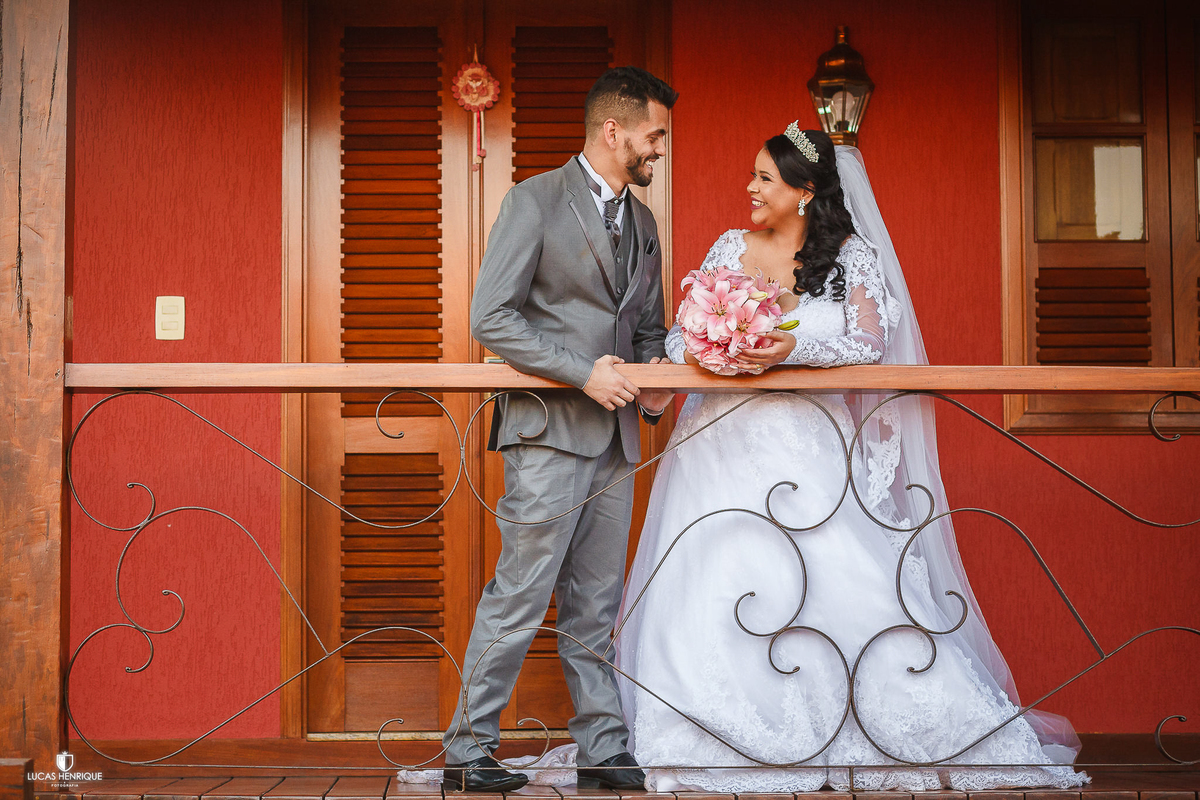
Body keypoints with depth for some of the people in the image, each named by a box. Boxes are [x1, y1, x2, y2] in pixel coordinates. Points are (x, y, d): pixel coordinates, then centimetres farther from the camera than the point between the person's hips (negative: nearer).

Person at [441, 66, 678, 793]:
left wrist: (652, 379, 3)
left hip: (615, 434, 7)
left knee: (597, 606, 11)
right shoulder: (536, 202, -6)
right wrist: (583, 372, -18)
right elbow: (491, 317, -12)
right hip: (549, 432, -7)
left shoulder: (643, 222, 17)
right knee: (521, 595, -5)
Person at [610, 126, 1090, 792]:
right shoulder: (730, 248, 12)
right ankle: (703, 745, 7)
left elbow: (869, 340, -9)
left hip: (812, 446, -2)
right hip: (729, 441, 3)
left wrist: (795, 347, -25)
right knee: (706, 587, -5)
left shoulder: (852, 254, 4)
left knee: (852, 584, -11)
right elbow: (681, 336, 9)